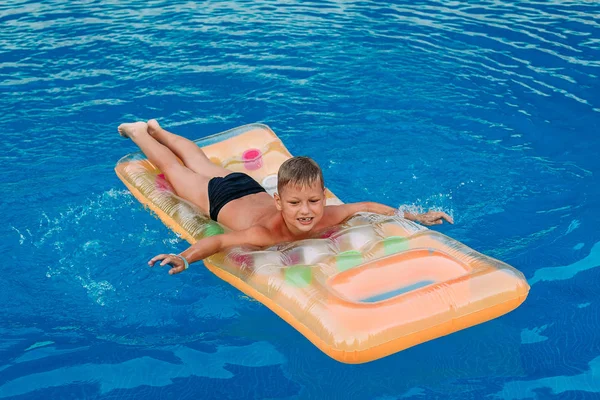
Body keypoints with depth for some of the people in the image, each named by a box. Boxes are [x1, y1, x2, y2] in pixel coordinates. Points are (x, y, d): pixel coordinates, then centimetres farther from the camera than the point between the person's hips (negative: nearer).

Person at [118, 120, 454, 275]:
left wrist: (416, 218, -26)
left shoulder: (326, 218, -37)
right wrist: (184, 258, -75)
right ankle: (139, 132, 49)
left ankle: (157, 129, 58)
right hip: (222, 198, -5)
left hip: (252, 190, 5)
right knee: (174, 170, 24)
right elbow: (217, 241, -57)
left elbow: (367, 206, -24)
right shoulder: (266, 233, -50)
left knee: (201, 163, 32)